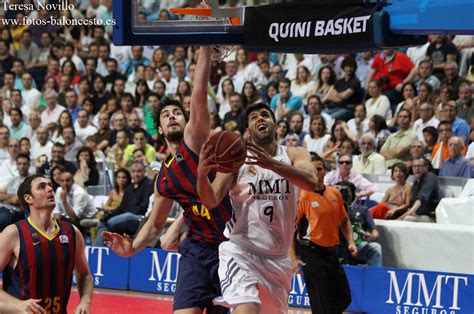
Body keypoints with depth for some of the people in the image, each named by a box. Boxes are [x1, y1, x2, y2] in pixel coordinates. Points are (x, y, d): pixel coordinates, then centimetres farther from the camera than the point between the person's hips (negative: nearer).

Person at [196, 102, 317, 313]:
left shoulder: (294, 155, 4)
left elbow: (311, 182, -18)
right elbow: (211, 200, -11)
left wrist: (271, 163, -36)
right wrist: (202, 175, -34)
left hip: (278, 258, 4)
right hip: (240, 251, -4)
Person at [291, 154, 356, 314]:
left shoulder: (335, 193, 7)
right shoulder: (303, 196, -11)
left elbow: (344, 221, 20)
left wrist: (350, 242, 5)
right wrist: (293, 259, -17)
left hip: (331, 252, 6)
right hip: (312, 252, -6)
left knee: (343, 299, 11)